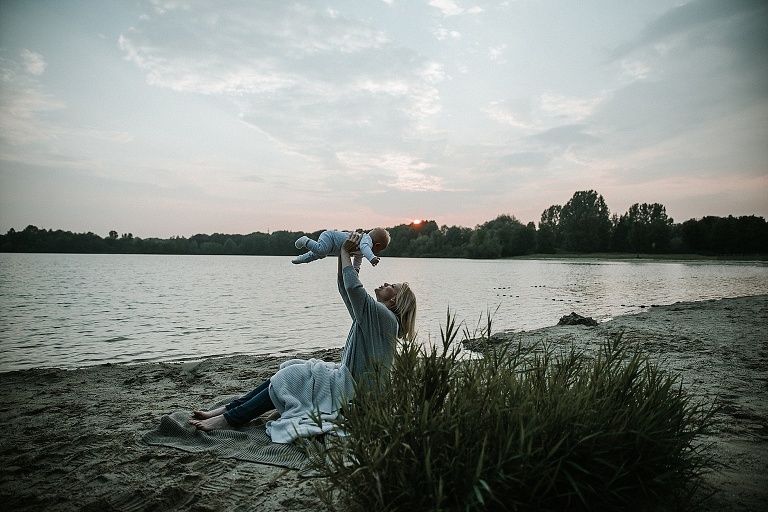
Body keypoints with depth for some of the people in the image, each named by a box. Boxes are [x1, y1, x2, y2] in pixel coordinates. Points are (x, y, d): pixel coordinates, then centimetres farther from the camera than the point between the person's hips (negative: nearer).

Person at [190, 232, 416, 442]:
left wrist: (346, 252, -16)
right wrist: (342, 254, 5)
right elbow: (344, 288, 14)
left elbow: (354, 287, -28)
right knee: (286, 373, 0)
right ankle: (225, 409, 0)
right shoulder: (371, 314, 13)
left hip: (350, 389, -9)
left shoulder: (384, 316, -16)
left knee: (290, 380, -14)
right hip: (345, 376, 9)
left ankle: (230, 419, -11)